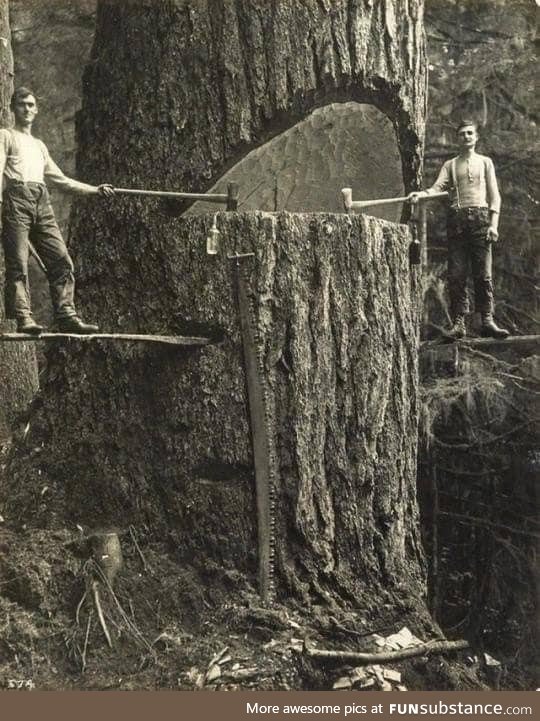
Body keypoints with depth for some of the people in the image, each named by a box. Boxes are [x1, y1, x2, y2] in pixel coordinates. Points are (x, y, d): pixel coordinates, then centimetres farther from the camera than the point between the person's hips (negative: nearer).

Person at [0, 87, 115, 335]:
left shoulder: (40, 146, 32)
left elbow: (60, 179, 33)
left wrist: (94, 190, 28)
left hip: (42, 203, 6)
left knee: (61, 260, -7)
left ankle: (66, 316, -8)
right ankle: (23, 317, -17)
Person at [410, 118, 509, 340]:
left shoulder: (485, 162, 16)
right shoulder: (450, 165, 17)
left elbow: (494, 195, 9)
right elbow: (438, 187, 1)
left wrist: (493, 223, -4)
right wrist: (420, 194, -21)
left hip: (481, 217, -1)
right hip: (457, 218, 1)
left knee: (483, 274, -6)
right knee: (456, 274, -4)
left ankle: (487, 321, -4)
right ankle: (458, 322, -3)